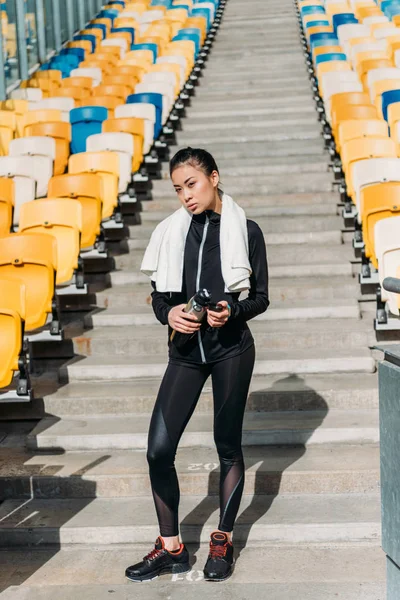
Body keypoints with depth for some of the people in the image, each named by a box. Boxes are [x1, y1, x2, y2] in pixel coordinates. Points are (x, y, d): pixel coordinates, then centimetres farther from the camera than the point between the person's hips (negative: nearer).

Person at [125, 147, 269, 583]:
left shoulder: (245, 231, -1)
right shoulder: (171, 232, 5)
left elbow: (260, 298, 1)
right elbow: (158, 296, 8)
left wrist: (232, 311, -18)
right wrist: (169, 314, -14)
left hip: (231, 349, -2)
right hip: (186, 351, 3)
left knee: (228, 445, 7)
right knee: (158, 449, -3)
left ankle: (222, 543, 24)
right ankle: (171, 548, 14)